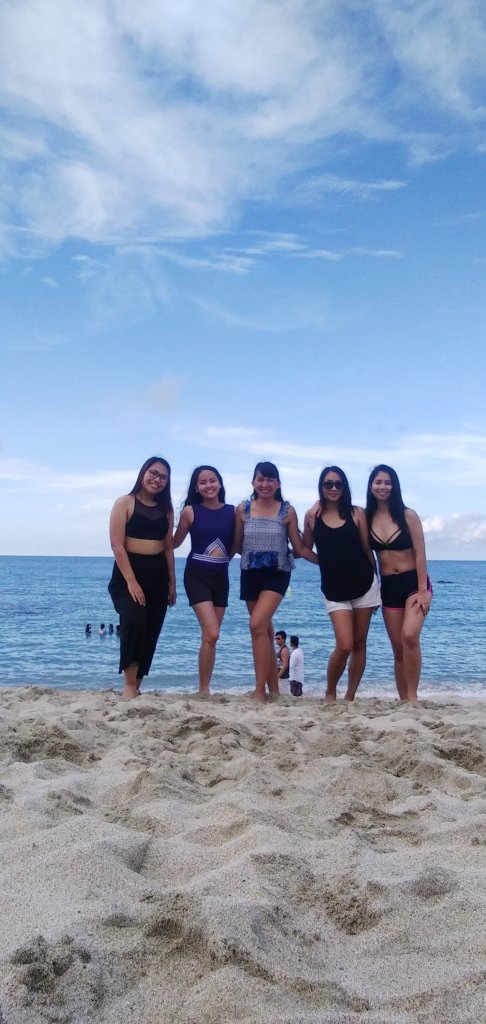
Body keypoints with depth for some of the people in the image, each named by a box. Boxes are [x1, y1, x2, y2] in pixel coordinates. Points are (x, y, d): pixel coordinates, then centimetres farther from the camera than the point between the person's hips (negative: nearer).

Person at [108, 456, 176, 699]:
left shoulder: (166, 509, 11)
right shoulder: (125, 503, -4)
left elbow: (168, 548, 14)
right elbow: (117, 546, -11)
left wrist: (172, 583, 9)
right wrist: (131, 581, -18)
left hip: (157, 575, 6)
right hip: (127, 573, -5)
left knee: (151, 631, 5)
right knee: (135, 619, -27)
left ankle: (137, 685, 16)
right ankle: (129, 684, -15)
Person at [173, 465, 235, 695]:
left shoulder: (232, 511, 3)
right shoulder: (190, 511, -4)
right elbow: (175, 543, 5)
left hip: (221, 577, 4)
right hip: (197, 576, -4)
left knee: (210, 636, 8)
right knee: (211, 634, -15)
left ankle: (204, 689, 18)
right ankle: (204, 690, -3)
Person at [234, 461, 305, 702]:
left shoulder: (287, 511, -3)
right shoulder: (242, 510, 2)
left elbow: (299, 548, 3)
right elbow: (237, 546, 10)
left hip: (277, 573, -3)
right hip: (250, 574, 3)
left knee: (257, 625, -19)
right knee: (265, 631, 10)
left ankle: (260, 690, -11)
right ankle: (273, 690, 20)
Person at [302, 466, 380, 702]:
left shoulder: (357, 513, 0)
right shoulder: (313, 516, 1)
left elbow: (367, 549, 4)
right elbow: (305, 549, 9)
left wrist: (374, 581, 8)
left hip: (364, 585, 1)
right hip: (335, 590, -1)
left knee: (359, 644, 6)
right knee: (344, 646, -10)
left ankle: (350, 696, 19)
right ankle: (330, 692, 13)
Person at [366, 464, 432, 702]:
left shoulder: (408, 515, -5)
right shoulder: (366, 517, 2)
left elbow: (420, 554, -7)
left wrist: (422, 591, -12)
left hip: (414, 582, -3)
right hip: (388, 586, 3)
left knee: (410, 636, -23)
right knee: (398, 648, 5)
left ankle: (412, 696, -13)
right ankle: (403, 700, 14)